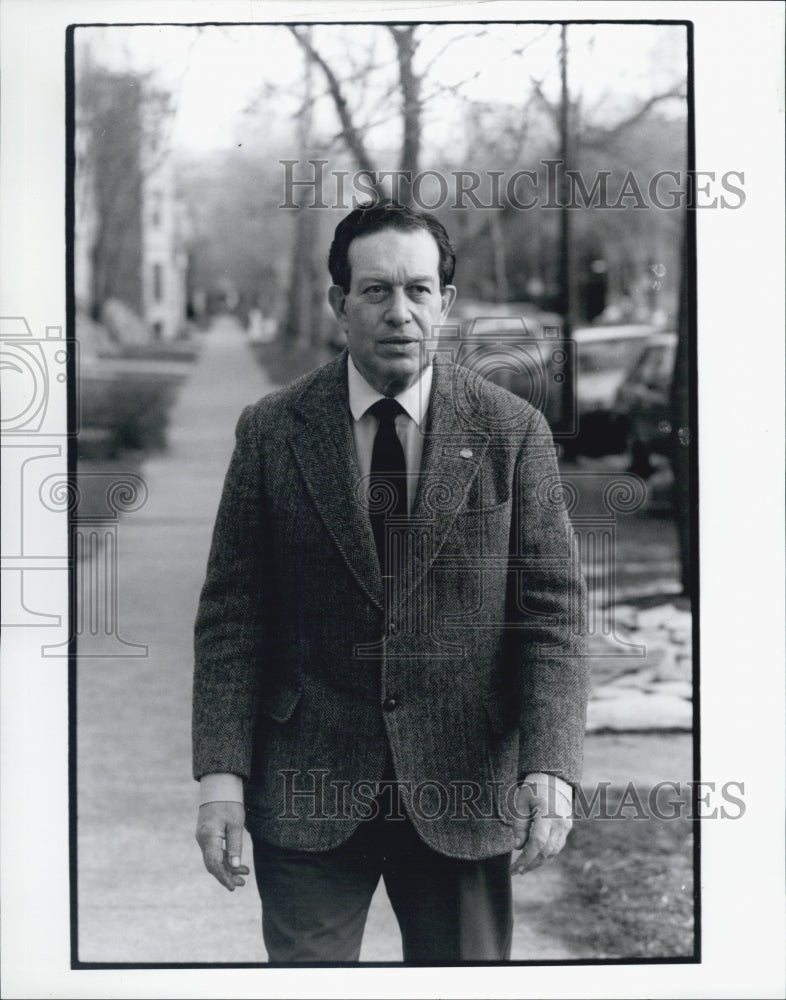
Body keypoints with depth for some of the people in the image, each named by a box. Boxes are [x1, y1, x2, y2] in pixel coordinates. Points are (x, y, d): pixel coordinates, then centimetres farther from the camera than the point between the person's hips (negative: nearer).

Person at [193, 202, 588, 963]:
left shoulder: (512, 433, 0)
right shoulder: (272, 432, 1)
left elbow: (553, 612, -2)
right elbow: (231, 616, 1)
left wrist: (550, 767, -13)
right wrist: (221, 774, -7)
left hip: (464, 791, 0)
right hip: (306, 793, 0)